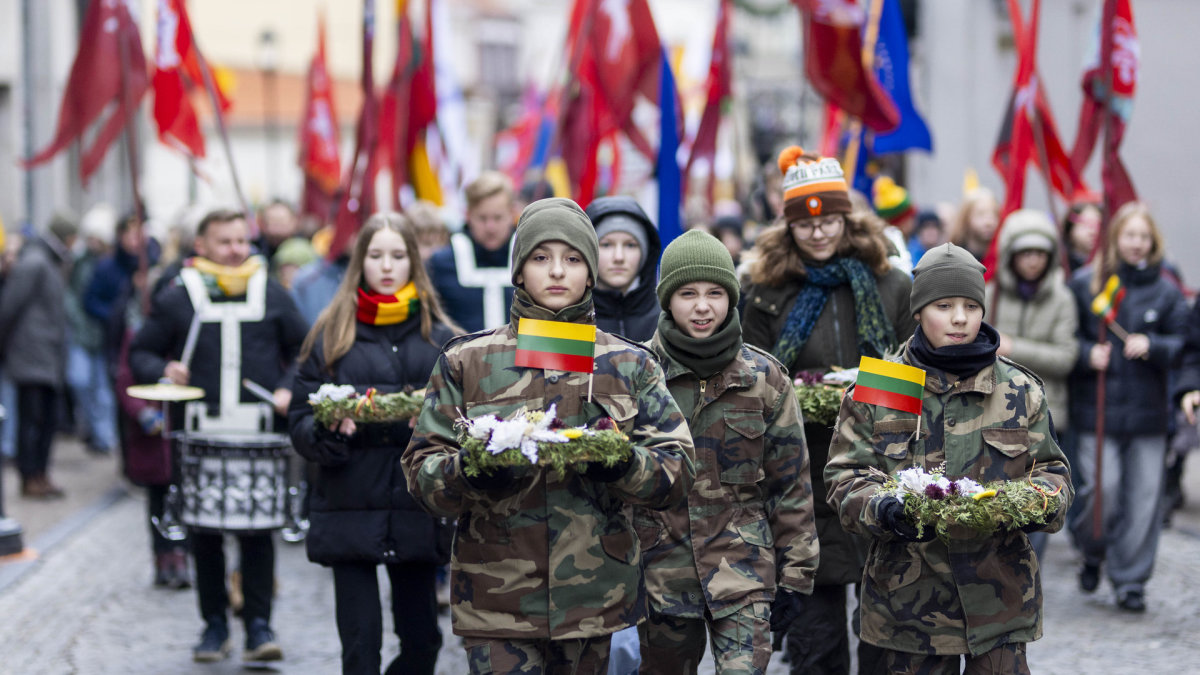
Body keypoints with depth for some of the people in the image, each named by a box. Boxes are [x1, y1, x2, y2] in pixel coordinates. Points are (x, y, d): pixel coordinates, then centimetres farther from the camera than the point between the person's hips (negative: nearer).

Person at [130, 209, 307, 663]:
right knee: (205, 535, 4)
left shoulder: (272, 294, 9)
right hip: (199, 433, 0)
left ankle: (259, 625, 2)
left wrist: (289, 388, -1)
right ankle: (214, 624, 14)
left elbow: (303, 350, 15)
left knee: (258, 531, -4)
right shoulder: (176, 298, 6)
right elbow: (140, 353, 10)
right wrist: (162, 371, -10)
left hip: (258, 436, 0)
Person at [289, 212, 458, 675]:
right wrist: (328, 431, -17)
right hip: (350, 511, -1)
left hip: (416, 510, 1)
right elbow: (300, 421, 4)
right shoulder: (330, 335, 6)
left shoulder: (439, 336, 8)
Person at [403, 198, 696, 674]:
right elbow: (422, 469, 2)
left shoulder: (629, 365, 8)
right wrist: (468, 471, -20)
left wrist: (622, 464, -19)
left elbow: (677, 470, 2)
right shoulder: (467, 361, 5)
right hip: (497, 597, -2)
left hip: (592, 595, 2)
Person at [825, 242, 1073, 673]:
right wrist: (880, 508, -23)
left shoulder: (1020, 390, 7)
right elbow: (846, 476, -1)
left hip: (999, 594, 1)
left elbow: (1050, 469, 10)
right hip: (908, 591, -1)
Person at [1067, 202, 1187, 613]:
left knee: (1143, 497, 0)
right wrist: (1087, 353, -11)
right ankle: (1093, 552, 20)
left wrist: (1152, 346, -12)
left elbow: (1181, 344, 8)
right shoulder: (1085, 284, 3)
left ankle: (1129, 580, 12)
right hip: (1097, 406, -1)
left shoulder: (1166, 291, 6)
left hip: (1148, 410, 1)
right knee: (1102, 487, -10)